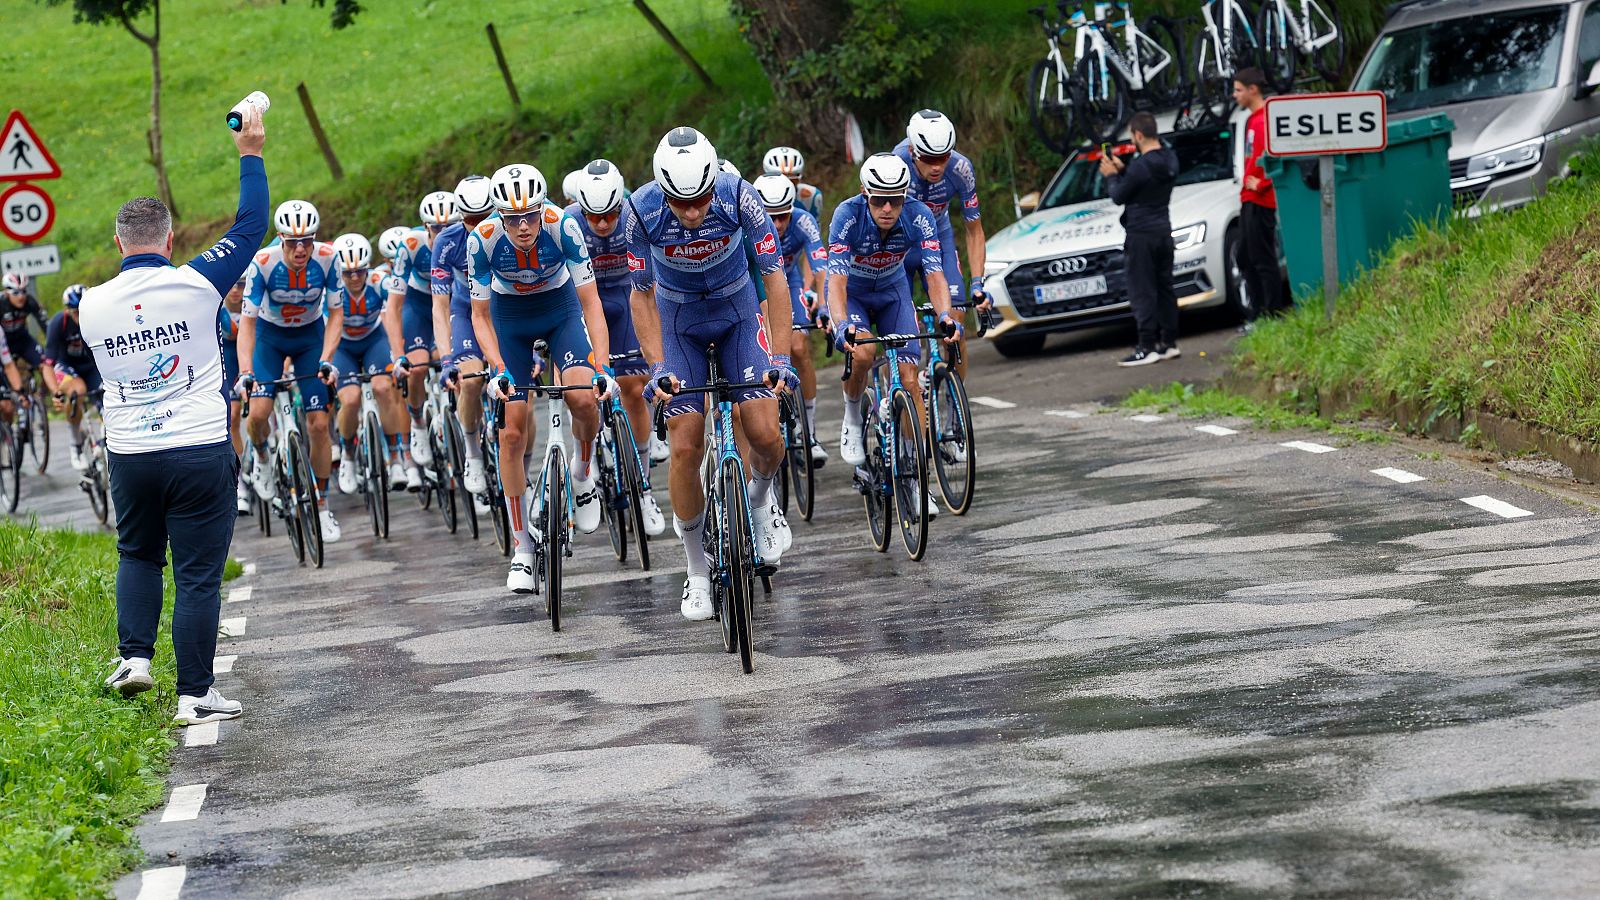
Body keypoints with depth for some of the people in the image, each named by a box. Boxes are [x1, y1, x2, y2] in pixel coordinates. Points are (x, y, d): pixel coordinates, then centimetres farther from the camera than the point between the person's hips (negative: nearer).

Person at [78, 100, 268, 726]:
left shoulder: (91, 304, -2)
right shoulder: (194, 285, -11)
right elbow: (251, 227, -1)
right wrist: (250, 154, 10)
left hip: (129, 456, 3)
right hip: (201, 451, -3)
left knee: (137, 555, 26)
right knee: (198, 575, 2)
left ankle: (133, 656, 12)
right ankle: (194, 695, 4)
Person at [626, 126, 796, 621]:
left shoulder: (738, 196, -29)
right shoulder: (643, 209, -28)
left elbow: (775, 277, -22)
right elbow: (641, 293, -15)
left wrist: (779, 358, -27)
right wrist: (657, 366, -23)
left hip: (738, 312, 0)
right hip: (678, 321, 0)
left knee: (765, 435, -15)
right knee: (685, 449, -8)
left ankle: (761, 496, 21)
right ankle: (698, 571, 9)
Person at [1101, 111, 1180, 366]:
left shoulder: (1141, 166, -22)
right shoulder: (1169, 159, 6)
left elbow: (1119, 197, -12)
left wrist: (1111, 176, 4)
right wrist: (1122, 169, 13)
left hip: (1140, 235, -9)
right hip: (1163, 230, 9)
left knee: (1142, 291, -6)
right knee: (1164, 288, 14)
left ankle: (1147, 348, -8)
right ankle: (1169, 343, 17)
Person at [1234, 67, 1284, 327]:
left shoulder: (1265, 120, -16)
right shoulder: (1253, 119, 16)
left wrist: (1261, 185, -19)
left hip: (1260, 201, -11)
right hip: (1250, 201, 11)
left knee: (1263, 260, -8)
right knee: (1246, 257, 16)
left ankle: (1273, 313, -5)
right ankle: (1257, 313, 22)